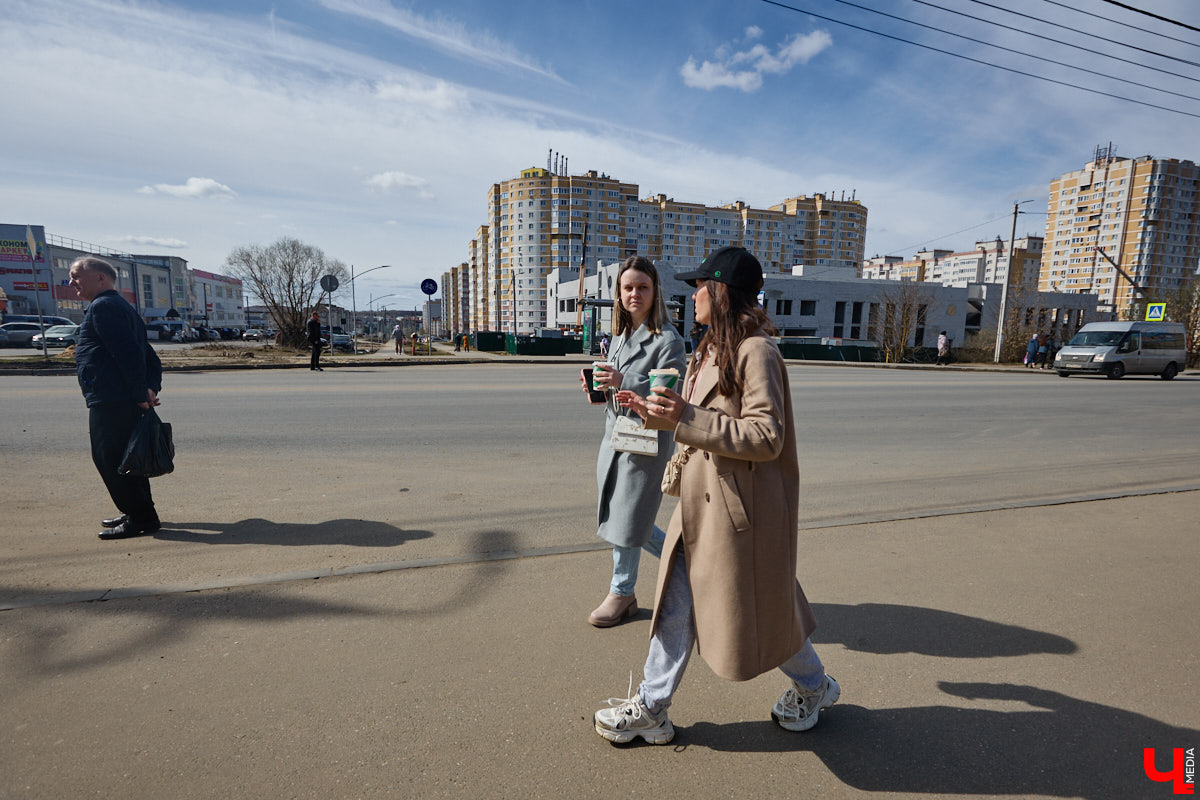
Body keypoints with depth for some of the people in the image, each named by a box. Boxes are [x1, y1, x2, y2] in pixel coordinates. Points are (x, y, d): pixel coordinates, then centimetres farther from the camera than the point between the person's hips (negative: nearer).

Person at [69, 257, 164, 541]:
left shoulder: (102, 307, -10)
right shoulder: (122, 307, 22)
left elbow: (128, 354, -21)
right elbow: (150, 356, 17)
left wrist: (140, 394, -20)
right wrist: (152, 388, 5)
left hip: (109, 401, -10)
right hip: (124, 400, 10)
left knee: (110, 459, -5)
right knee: (123, 458, 17)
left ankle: (141, 519, 0)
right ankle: (137, 513, 25)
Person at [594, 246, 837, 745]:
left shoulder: (756, 351, -18)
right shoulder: (712, 350, 12)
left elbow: (765, 436, -24)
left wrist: (684, 418, -27)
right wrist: (656, 412, 9)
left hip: (741, 507, -8)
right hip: (700, 501, 9)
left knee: (755, 613, 12)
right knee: (677, 603, 13)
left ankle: (815, 687, 41)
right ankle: (651, 708, 29)